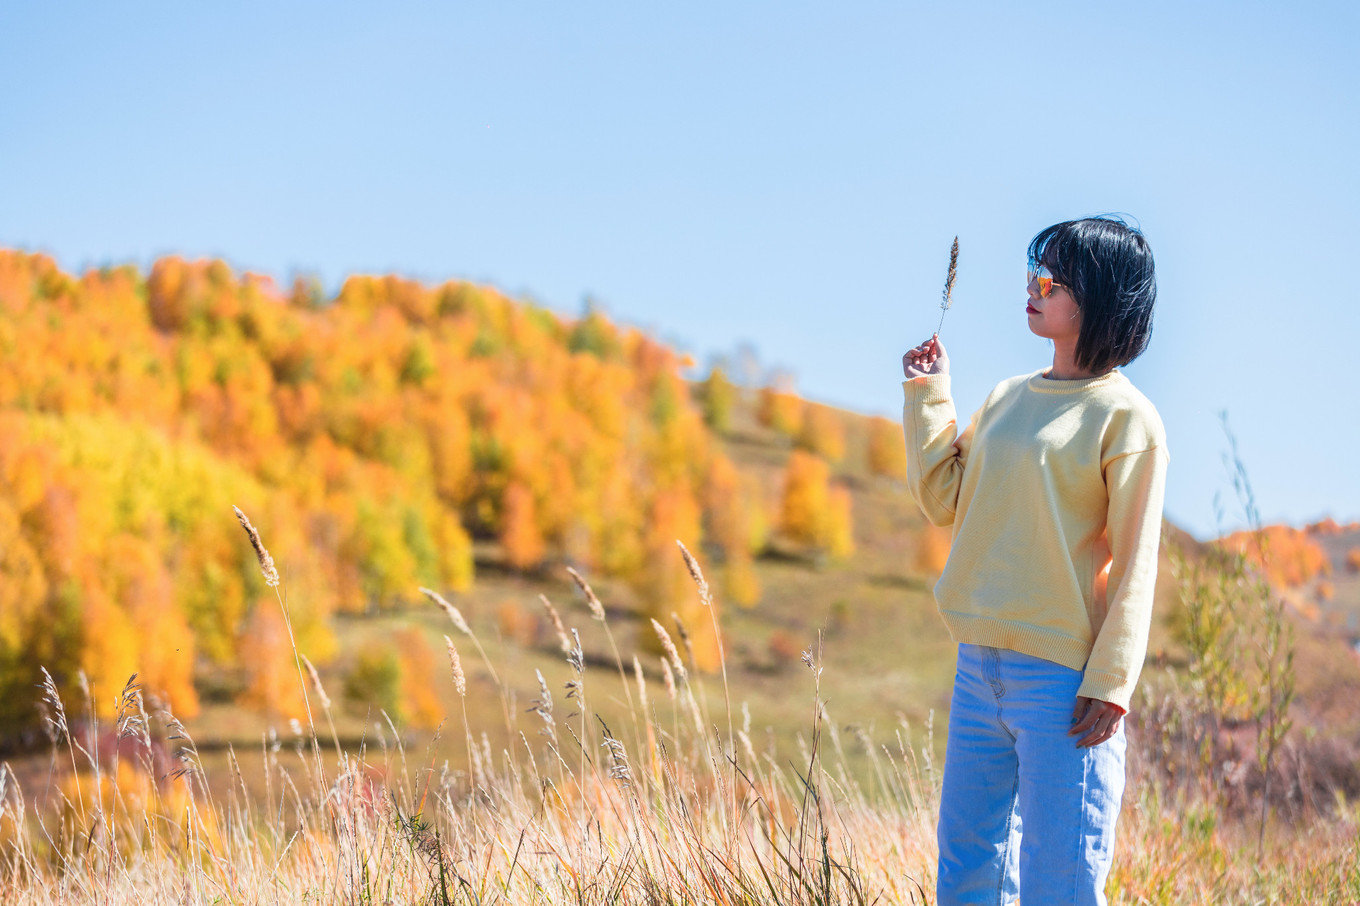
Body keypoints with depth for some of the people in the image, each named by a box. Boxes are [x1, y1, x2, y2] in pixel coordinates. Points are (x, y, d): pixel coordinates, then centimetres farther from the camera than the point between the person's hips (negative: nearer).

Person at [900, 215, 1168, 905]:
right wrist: (927, 394, 10)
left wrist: (1110, 685, -15)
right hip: (979, 667, 7)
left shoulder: (1126, 417, -7)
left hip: (1062, 680, -7)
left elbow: (1134, 565, -9)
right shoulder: (1006, 399, 13)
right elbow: (944, 500, 14)